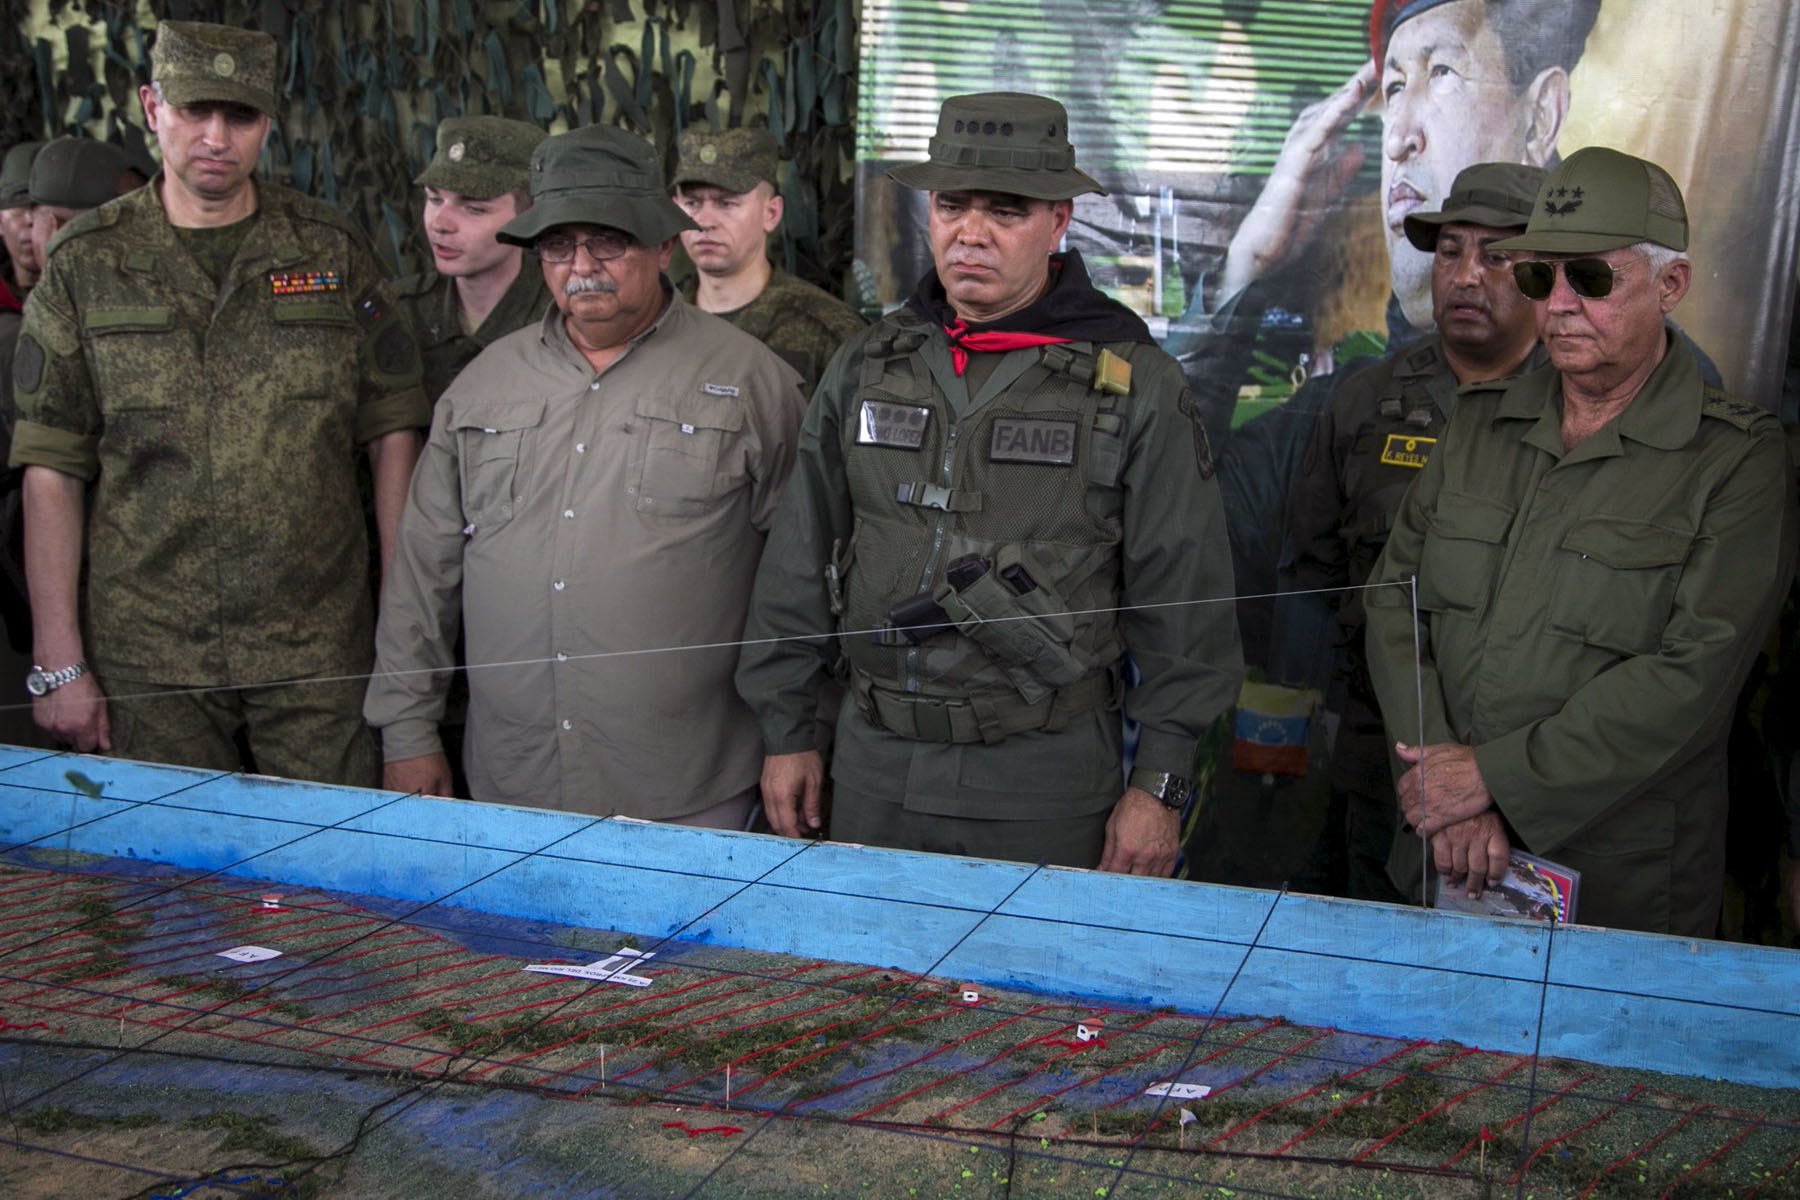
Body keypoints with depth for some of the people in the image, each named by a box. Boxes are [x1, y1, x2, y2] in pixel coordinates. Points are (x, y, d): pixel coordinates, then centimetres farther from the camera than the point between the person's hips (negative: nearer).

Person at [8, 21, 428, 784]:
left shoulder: (330, 251, 5)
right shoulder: (86, 263, 3)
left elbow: (393, 434, 6)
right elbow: (51, 471, 1)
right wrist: (58, 661, -3)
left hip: (318, 651, 0)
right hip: (148, 656, 0)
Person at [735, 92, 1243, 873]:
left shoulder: (1133, 383, -5)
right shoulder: (866, 365, 6)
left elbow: (1181, 597, -5)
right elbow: (799, 564, 10)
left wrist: (1160, 782, -7)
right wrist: (787, 731, 9)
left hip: (1045, 781, -3)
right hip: (874, 761, 4)